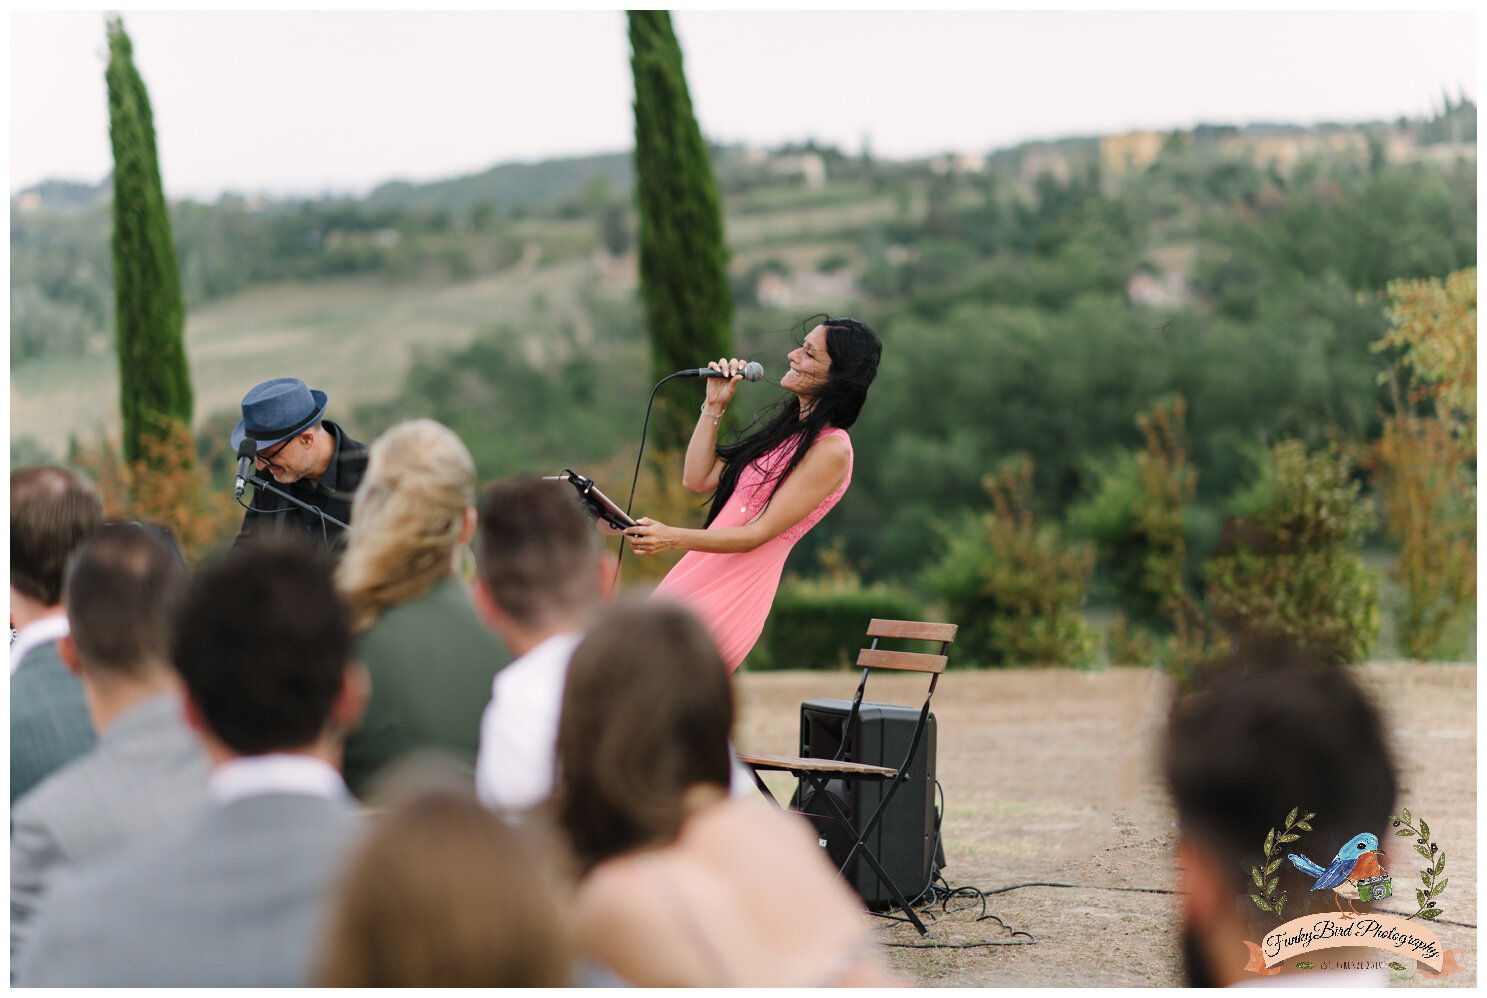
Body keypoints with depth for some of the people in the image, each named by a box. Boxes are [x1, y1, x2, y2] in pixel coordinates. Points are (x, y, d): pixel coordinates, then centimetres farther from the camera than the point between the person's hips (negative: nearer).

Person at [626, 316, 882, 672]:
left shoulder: (832, 450, -11)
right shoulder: (788, 428, 18)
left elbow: (757, 534, -17)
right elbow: (697, 478, 17)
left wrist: (673, 538, -26)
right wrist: (714, 407, 12)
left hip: (734, 591, -9)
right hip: (696, 575, 9)